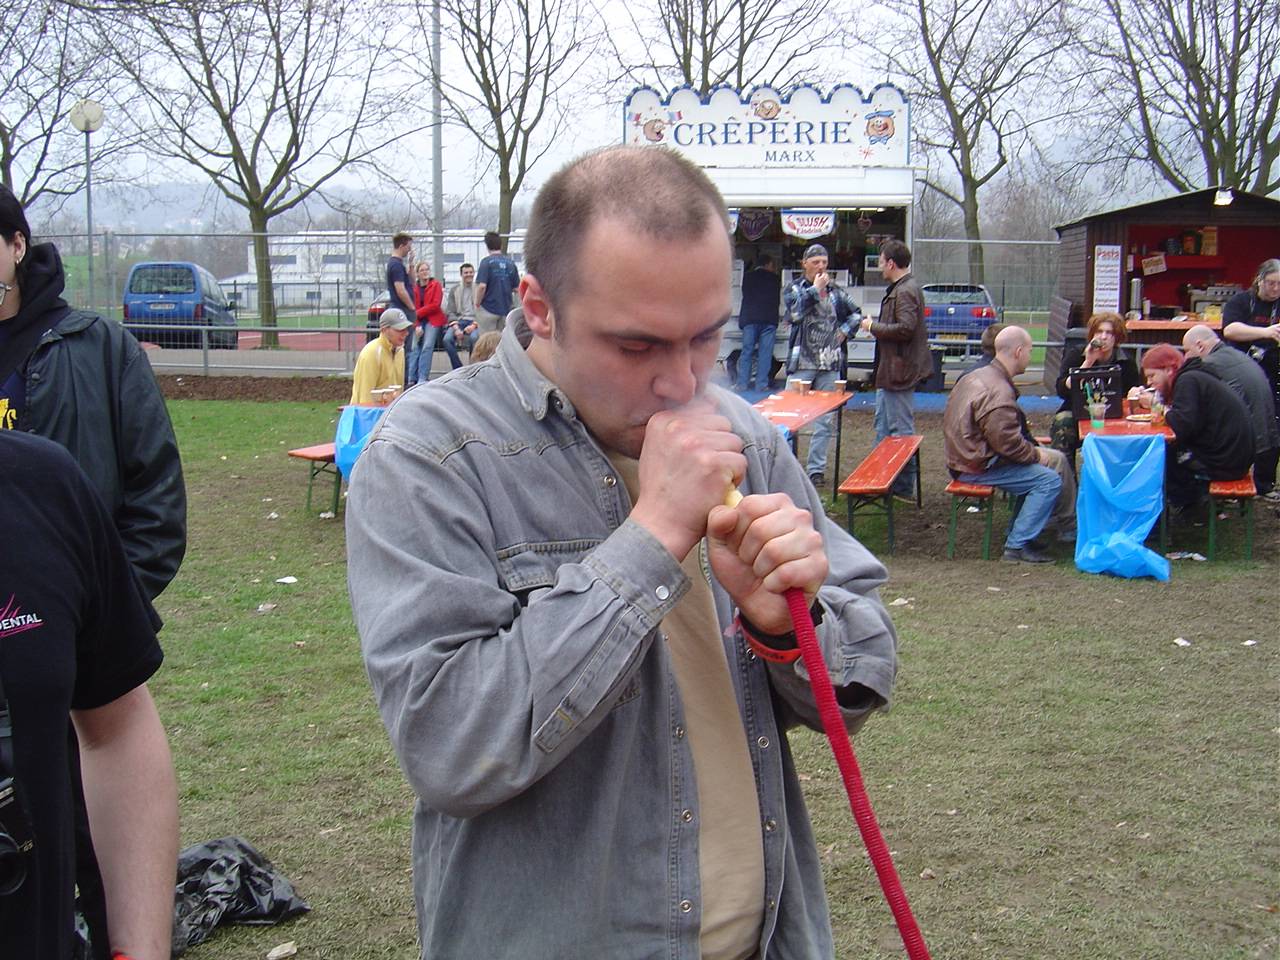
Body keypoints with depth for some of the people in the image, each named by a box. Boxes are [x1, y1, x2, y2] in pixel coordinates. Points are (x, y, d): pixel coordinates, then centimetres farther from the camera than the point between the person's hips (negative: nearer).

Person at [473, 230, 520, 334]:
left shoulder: (487, 262, -11)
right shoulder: (511, 262, 4)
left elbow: (482, 286, -18)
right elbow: (517, 288, 5)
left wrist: (477, 304, -5)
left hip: (488, 308, -5)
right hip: (506, 309, 5)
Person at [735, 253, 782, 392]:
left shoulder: (748, 276, 8)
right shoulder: (775, 278, 7)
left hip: (749, 319, 1)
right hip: (769, 320, -1)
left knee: (746, 352, 1)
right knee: (765, 353, 0)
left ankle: (742, 386, -5)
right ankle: (761, 385, -4)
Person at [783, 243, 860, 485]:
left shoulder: (836, 291, 12)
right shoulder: (794, 288, 4)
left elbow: (856, 314, 23)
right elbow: (795, 312, -15)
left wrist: (844, 332, 7)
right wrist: (815, 289, -11)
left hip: (830, 364, 3)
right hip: (802, 362, -3)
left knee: (826, 420, 4)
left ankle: (816, 468, 11)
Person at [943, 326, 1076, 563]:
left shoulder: (978, 376, 9)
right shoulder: (998, 392, -25)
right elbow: (1007, 442, -27)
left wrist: (1033, 450, 13)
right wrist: (1036, 454, -9)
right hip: (978, 468, -11)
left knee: (1058, 459, 14)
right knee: (1049, 480, -16)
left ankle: (1069, 528, 23)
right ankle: (1018, 545, -11)